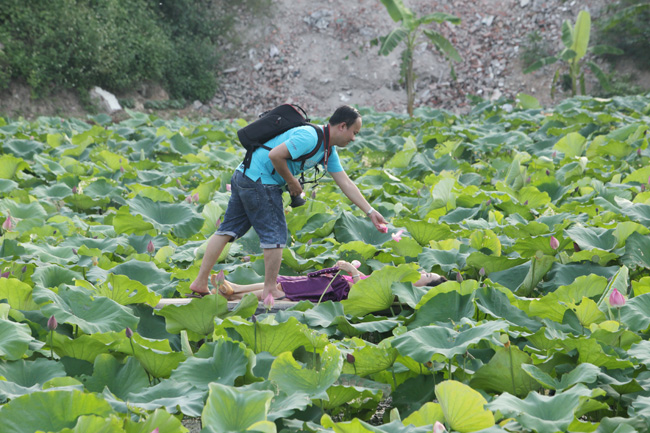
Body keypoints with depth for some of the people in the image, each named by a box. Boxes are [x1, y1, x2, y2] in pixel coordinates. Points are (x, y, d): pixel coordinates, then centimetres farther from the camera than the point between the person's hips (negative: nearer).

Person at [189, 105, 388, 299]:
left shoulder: (328, 150, 12)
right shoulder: (309, 137, -20)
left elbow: (346, 183, 13)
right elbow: (275, 155, -26)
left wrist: (370, 211, 10)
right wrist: (292, 182, -12)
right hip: (259, 181, -10)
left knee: (228, 230, 10)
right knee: (275, 235, -2)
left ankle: (200, 282, 13)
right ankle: (270, 289, 7)